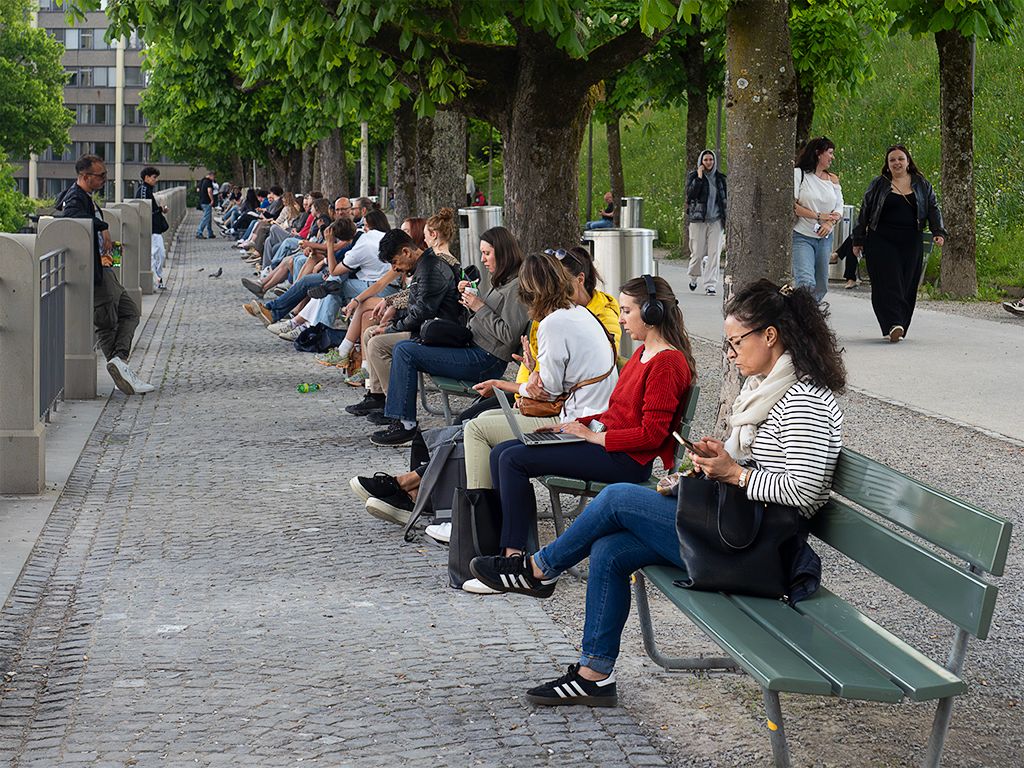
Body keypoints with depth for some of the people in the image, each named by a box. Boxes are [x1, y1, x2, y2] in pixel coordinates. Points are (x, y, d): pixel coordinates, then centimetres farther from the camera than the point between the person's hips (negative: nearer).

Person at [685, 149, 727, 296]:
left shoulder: (720, 178, 11)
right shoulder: (693, 176, 3)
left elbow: (725, 199, 16)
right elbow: (690, 194, -13)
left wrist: (726, 219, 10)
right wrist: (699, 177, -16)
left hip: (716, 221, 2)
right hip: (698, 220, -2)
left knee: (714, 253, -7)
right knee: (697, 253, -2)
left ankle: (710, 285, -5)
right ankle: (693, 277, 28)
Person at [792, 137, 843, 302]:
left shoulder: (833, 179, 12)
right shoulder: (799, 174, -6)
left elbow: (839, 208, 10)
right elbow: (791, 205, -12)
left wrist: (830, 222, -11)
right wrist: (818, 216, -13)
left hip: (825, 237, 6)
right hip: (801, 237, -6)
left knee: (821, 286, 8)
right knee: (806, 282, -21)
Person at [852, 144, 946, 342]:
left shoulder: (922, 185, 12)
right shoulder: (878, 185, 7)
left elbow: (933, 209, 11)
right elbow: (865, 213, 9)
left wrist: (938, 232, -5)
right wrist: (858, 240, 6)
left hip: (911, 244, 2)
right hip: (881, 242, -2)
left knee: (907, 286, 1)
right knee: (887, 283, -14)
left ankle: (900, 328, 9)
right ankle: (893, 325, -23)